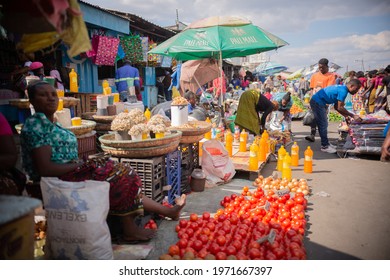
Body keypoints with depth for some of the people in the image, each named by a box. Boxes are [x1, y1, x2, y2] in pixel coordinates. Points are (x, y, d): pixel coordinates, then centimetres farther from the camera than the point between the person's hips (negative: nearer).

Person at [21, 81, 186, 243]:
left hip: (67, 176, 9)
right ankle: (129, 230, -3)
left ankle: (168, 211, 6)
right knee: (118, 176, -14)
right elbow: (45, 169, -22)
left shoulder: (50, 124, 18)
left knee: (120, 174, 1)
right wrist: (80, 165, -14)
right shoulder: (36, 124, -14)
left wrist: (83, 164, 0)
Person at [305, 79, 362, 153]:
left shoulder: (341, 88, 13)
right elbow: (340, 108, -18)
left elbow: (336, 107, 17)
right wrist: (353, 116, -11)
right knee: (323, 125, -4)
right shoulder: (343, 91, -17)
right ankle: (325, 146, 4)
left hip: (317, 102, 10)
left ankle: (325, 143, 26)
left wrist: (345, 115, 12)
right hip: (317, 102, -10)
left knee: (323, 124, 16)